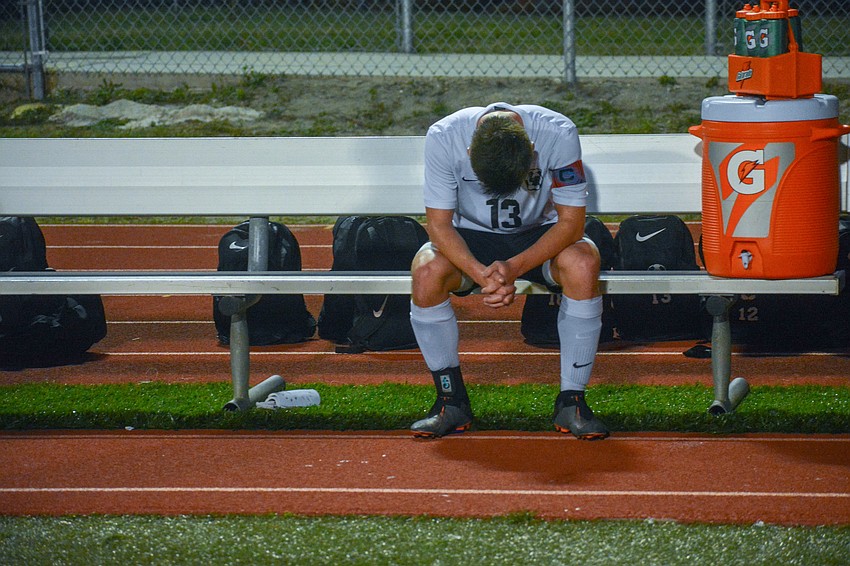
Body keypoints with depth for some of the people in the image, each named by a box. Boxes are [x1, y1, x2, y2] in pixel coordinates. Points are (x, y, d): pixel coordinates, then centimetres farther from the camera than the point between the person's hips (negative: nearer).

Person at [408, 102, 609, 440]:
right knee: (426, 270, -31)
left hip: (541, 237, 0)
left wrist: (514, 268, -35)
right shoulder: (444, 137, -25)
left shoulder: (558, 134, -26)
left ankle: (571, 401, -22)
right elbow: (439, 224, -19)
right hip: (472, 238, 1)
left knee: (583, 264, -33)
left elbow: (571, 222, -21)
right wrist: (482, 274, -37)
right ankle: (452, 402, -16)